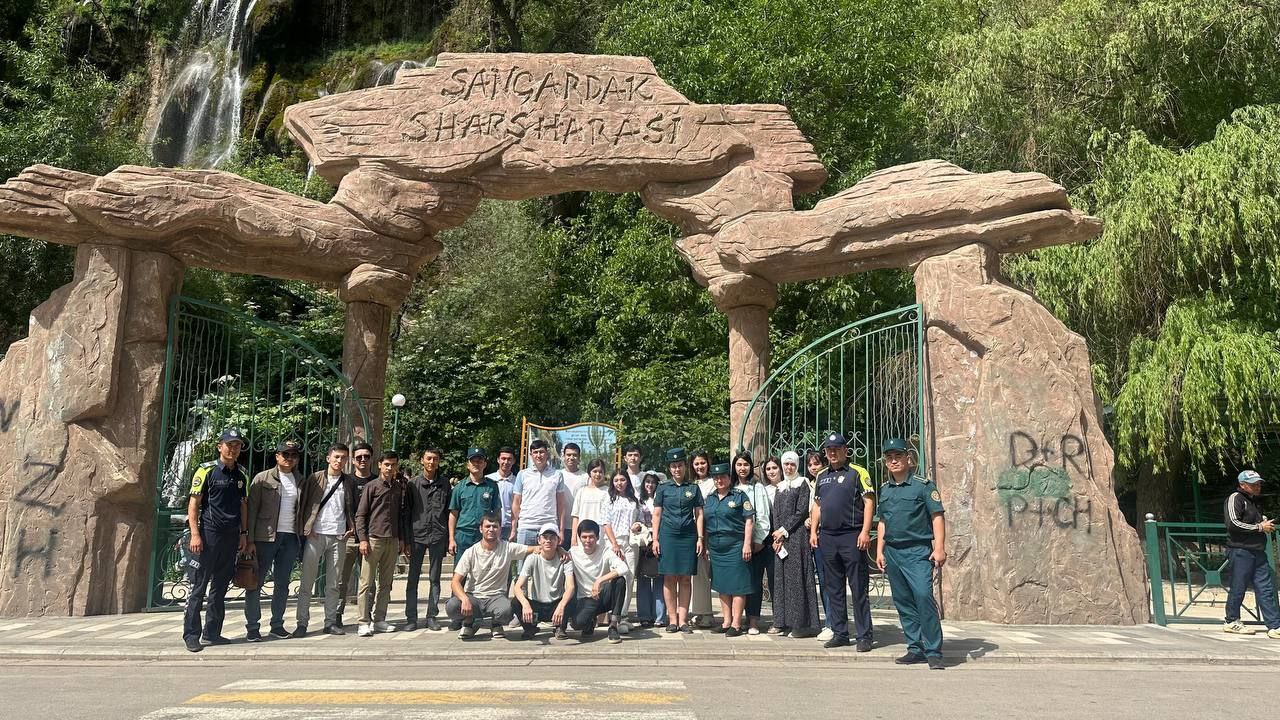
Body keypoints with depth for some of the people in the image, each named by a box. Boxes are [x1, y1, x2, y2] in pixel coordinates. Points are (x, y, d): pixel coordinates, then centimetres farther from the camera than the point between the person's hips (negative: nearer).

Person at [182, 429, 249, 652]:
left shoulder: (241, 475, 14)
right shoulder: (207, 470, -4)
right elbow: (193, 504, -6)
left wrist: (244, 533, 12)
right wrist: (195, 534, -14)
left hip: (232, 536, 6)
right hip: (210, 534, -6)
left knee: (220, 587, 10)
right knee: (200, 586, -3)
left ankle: (212, 633, 17)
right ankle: (191, 634, 3)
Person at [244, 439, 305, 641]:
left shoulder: (299, 482, 13)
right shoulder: (262, 478, 0)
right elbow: (252, 509, -3)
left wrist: (301, 539, 7)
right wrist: (251, 540, -10)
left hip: (290, 538, 4)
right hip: (265, 537, -4)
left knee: (283, 584, 9)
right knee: (256, 582, 1)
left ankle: (277, 625, 18)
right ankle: (252, 628, 9)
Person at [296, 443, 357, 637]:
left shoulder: (349, 482, 11)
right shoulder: (315, 479, 4)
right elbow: (304, 504, 2)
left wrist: (352, 526, 0)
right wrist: (306, 528, -8)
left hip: (338, 537, 2)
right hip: (315, 535, -2)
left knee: (333, 584, 7)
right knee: (307, 582, -1)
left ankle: (330, 622, 13)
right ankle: (302, 623, 4)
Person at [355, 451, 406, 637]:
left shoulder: (399, 488, 12)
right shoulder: (371, 487, 0)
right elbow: (360, 515, -2)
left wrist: (401, 539, 12)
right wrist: (363, 539, -10)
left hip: (392, 540, 4)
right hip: (373, 538, -4)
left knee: (385, 582, 7)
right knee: (367, 582, -4)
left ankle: (379, 620, 14)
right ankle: (364, 622, -1)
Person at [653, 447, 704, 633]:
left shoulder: (693, 488, 9)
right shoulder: (663, 488, 7)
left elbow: (699, 514, 8)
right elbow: (656, 514, 7)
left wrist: (700, 538, 0)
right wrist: (655, 539, 1)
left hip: (688, 536, 1)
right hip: (668, 535, -1)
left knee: (685, 578, 2)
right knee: (669, 578, -1)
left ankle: (683, 620, 6)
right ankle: (672, 619, 6)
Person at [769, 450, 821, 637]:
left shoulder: (803, 485, -1)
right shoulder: (780, 487, 17)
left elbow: (801, 512, -9)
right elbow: (775, 513, 12)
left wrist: (784, 530, -11)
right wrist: (777, 536, -1)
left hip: (797, 536, -6)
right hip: (780, 538, 6)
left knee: (797, 577, -6)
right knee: (781, 577, 6)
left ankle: (802, 623, -2)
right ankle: (783, 622, 11)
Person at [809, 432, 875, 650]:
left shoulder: (858, 473, -2)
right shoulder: (822, 477, 16)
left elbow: (869, 502, -8)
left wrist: (865, 531, -16)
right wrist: (813, 531, 11)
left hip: (852, 536, -6)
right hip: (827, 537, 6)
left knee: (859, 589, -2)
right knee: (834, 589, 10)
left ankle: (864, 636, 5)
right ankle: (839, 633, 19)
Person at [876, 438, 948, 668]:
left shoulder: (923, 485, -2)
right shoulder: (885, 490, 14)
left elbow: (937, 517, -5)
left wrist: (939, 547, -14)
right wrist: (879, 551, 15)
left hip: (918, 551, -6)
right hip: (892, 552, 6)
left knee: (923, 596, -17)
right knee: (903, 603, 8)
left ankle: (933, 652, -9)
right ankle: (916, 649, 17)